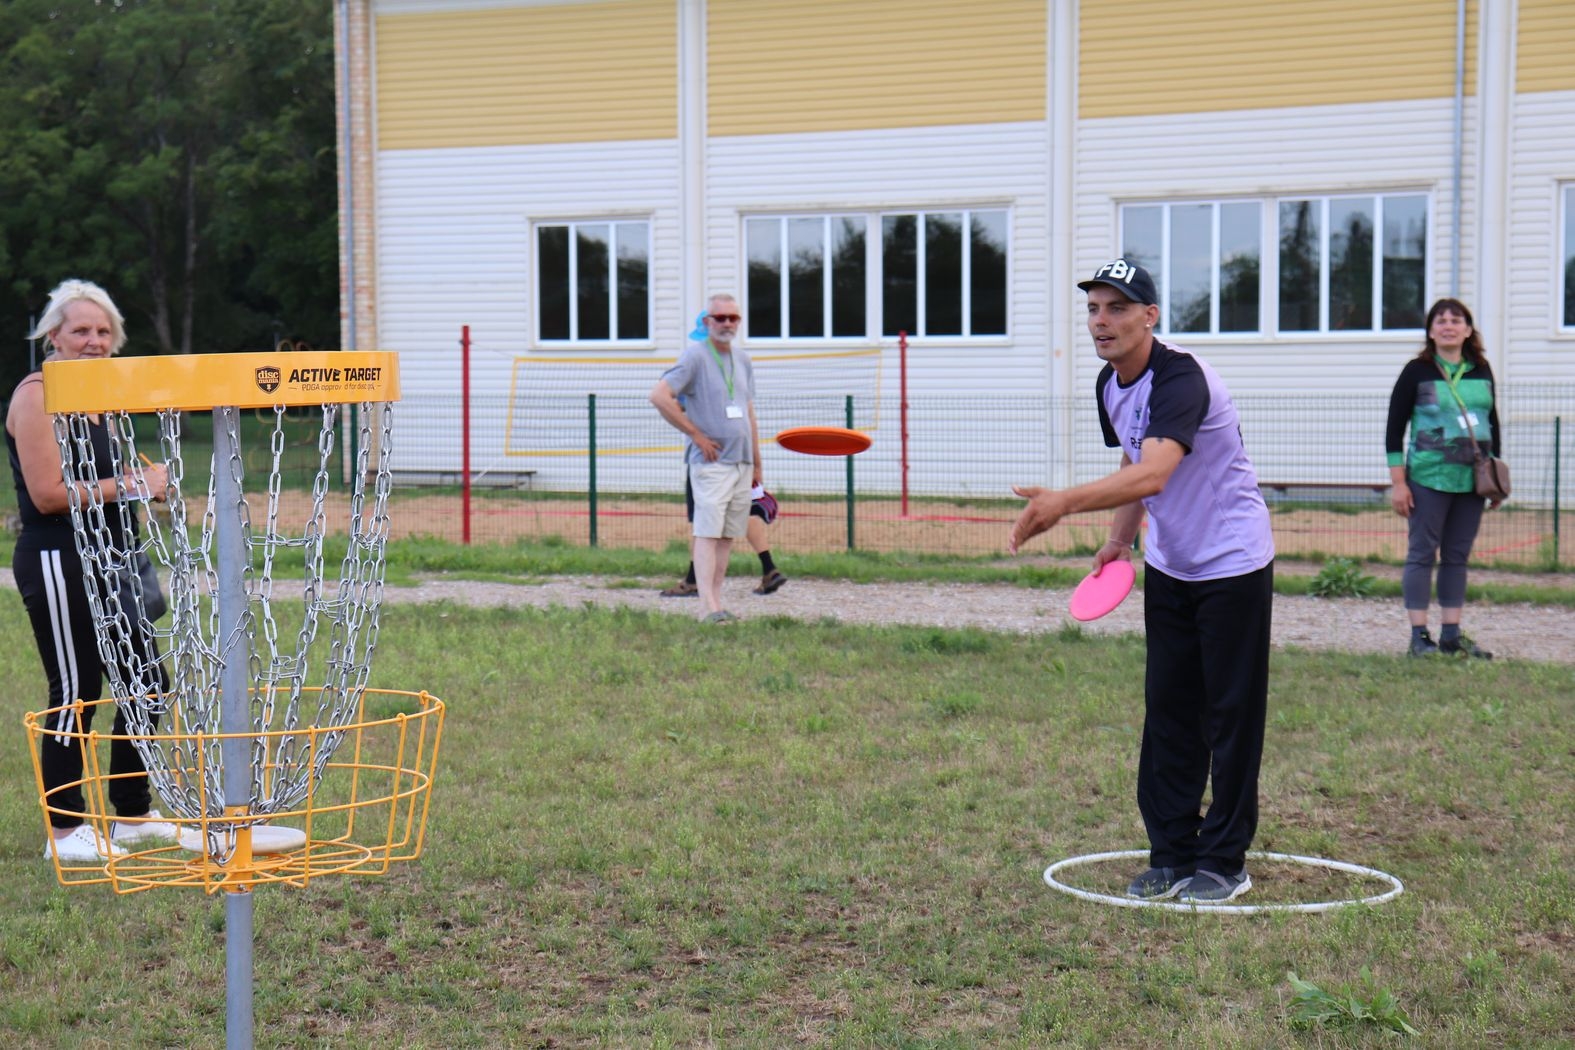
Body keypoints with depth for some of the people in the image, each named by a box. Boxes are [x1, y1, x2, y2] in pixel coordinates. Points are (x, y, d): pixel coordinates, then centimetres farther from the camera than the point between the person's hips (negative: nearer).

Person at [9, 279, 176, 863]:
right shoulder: (37, 396, -12)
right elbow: (47, 494, -19)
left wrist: (146, 485, 7)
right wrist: (131, 484, -16)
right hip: (57, 562, -9)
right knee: (75, 693, -4)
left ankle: (133, 814, 26)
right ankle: (64, 832, 8)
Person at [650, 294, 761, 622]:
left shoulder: (742, 360, 16)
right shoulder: (695, 355, -6)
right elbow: (660, 396, -16)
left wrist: (757, 464, 19)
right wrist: (697, 435, -13)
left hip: (741, 461, 7)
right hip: (711, 461, -7)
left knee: (729, 535, 7)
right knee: (708, 532, -11)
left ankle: (715, 601, 11)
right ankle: (709, 607, -15)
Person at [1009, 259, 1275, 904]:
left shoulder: (1181, 379, -27)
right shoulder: (1110, 386, 0)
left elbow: (1153, 473, -44)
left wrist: (1066, 502, -56)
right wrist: (1121, 537, 6)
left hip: (1232, 565, -8)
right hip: (1167, 565, 8)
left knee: (1231, 713, -1)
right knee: (1166, 708, 8)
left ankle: (1223, 861, 10)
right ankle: (1171, 855, 16)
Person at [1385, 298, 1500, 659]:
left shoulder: (1481, 371, 9)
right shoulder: (1417, 372, -4)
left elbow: (1492, 423, 18)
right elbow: (1394, 428, -4)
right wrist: (1398, 482, -9)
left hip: (1471, 480, 5)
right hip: (1429, 478, -5)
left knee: (1458, 557, 9)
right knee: (1423, 553, -1)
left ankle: (1451, 635, 15)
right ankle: (1419, 636, 3)